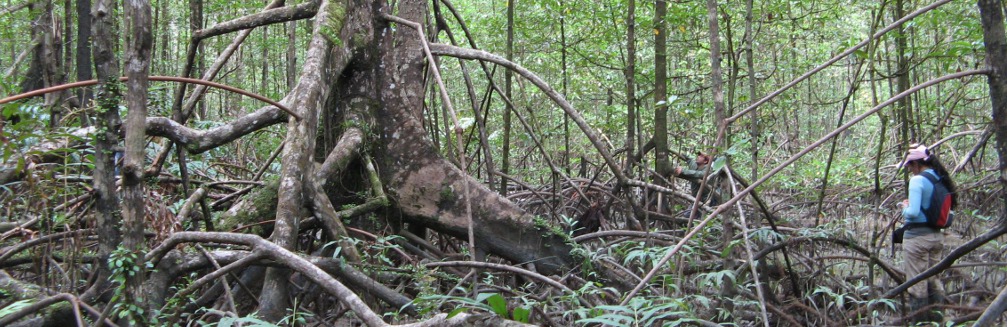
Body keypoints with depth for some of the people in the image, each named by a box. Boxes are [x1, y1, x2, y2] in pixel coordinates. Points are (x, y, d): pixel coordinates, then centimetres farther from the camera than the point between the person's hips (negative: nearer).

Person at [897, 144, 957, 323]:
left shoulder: (917, 181, -16)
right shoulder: (941, 180, 7)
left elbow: (913, 213, -23)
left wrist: (905, 207, -2)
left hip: (917, 236, -8)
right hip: (936, 235, 8)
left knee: (917, 282, 2)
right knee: (933, 278, 18)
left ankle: (920, 319, 8)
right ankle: (935, 315, 24)